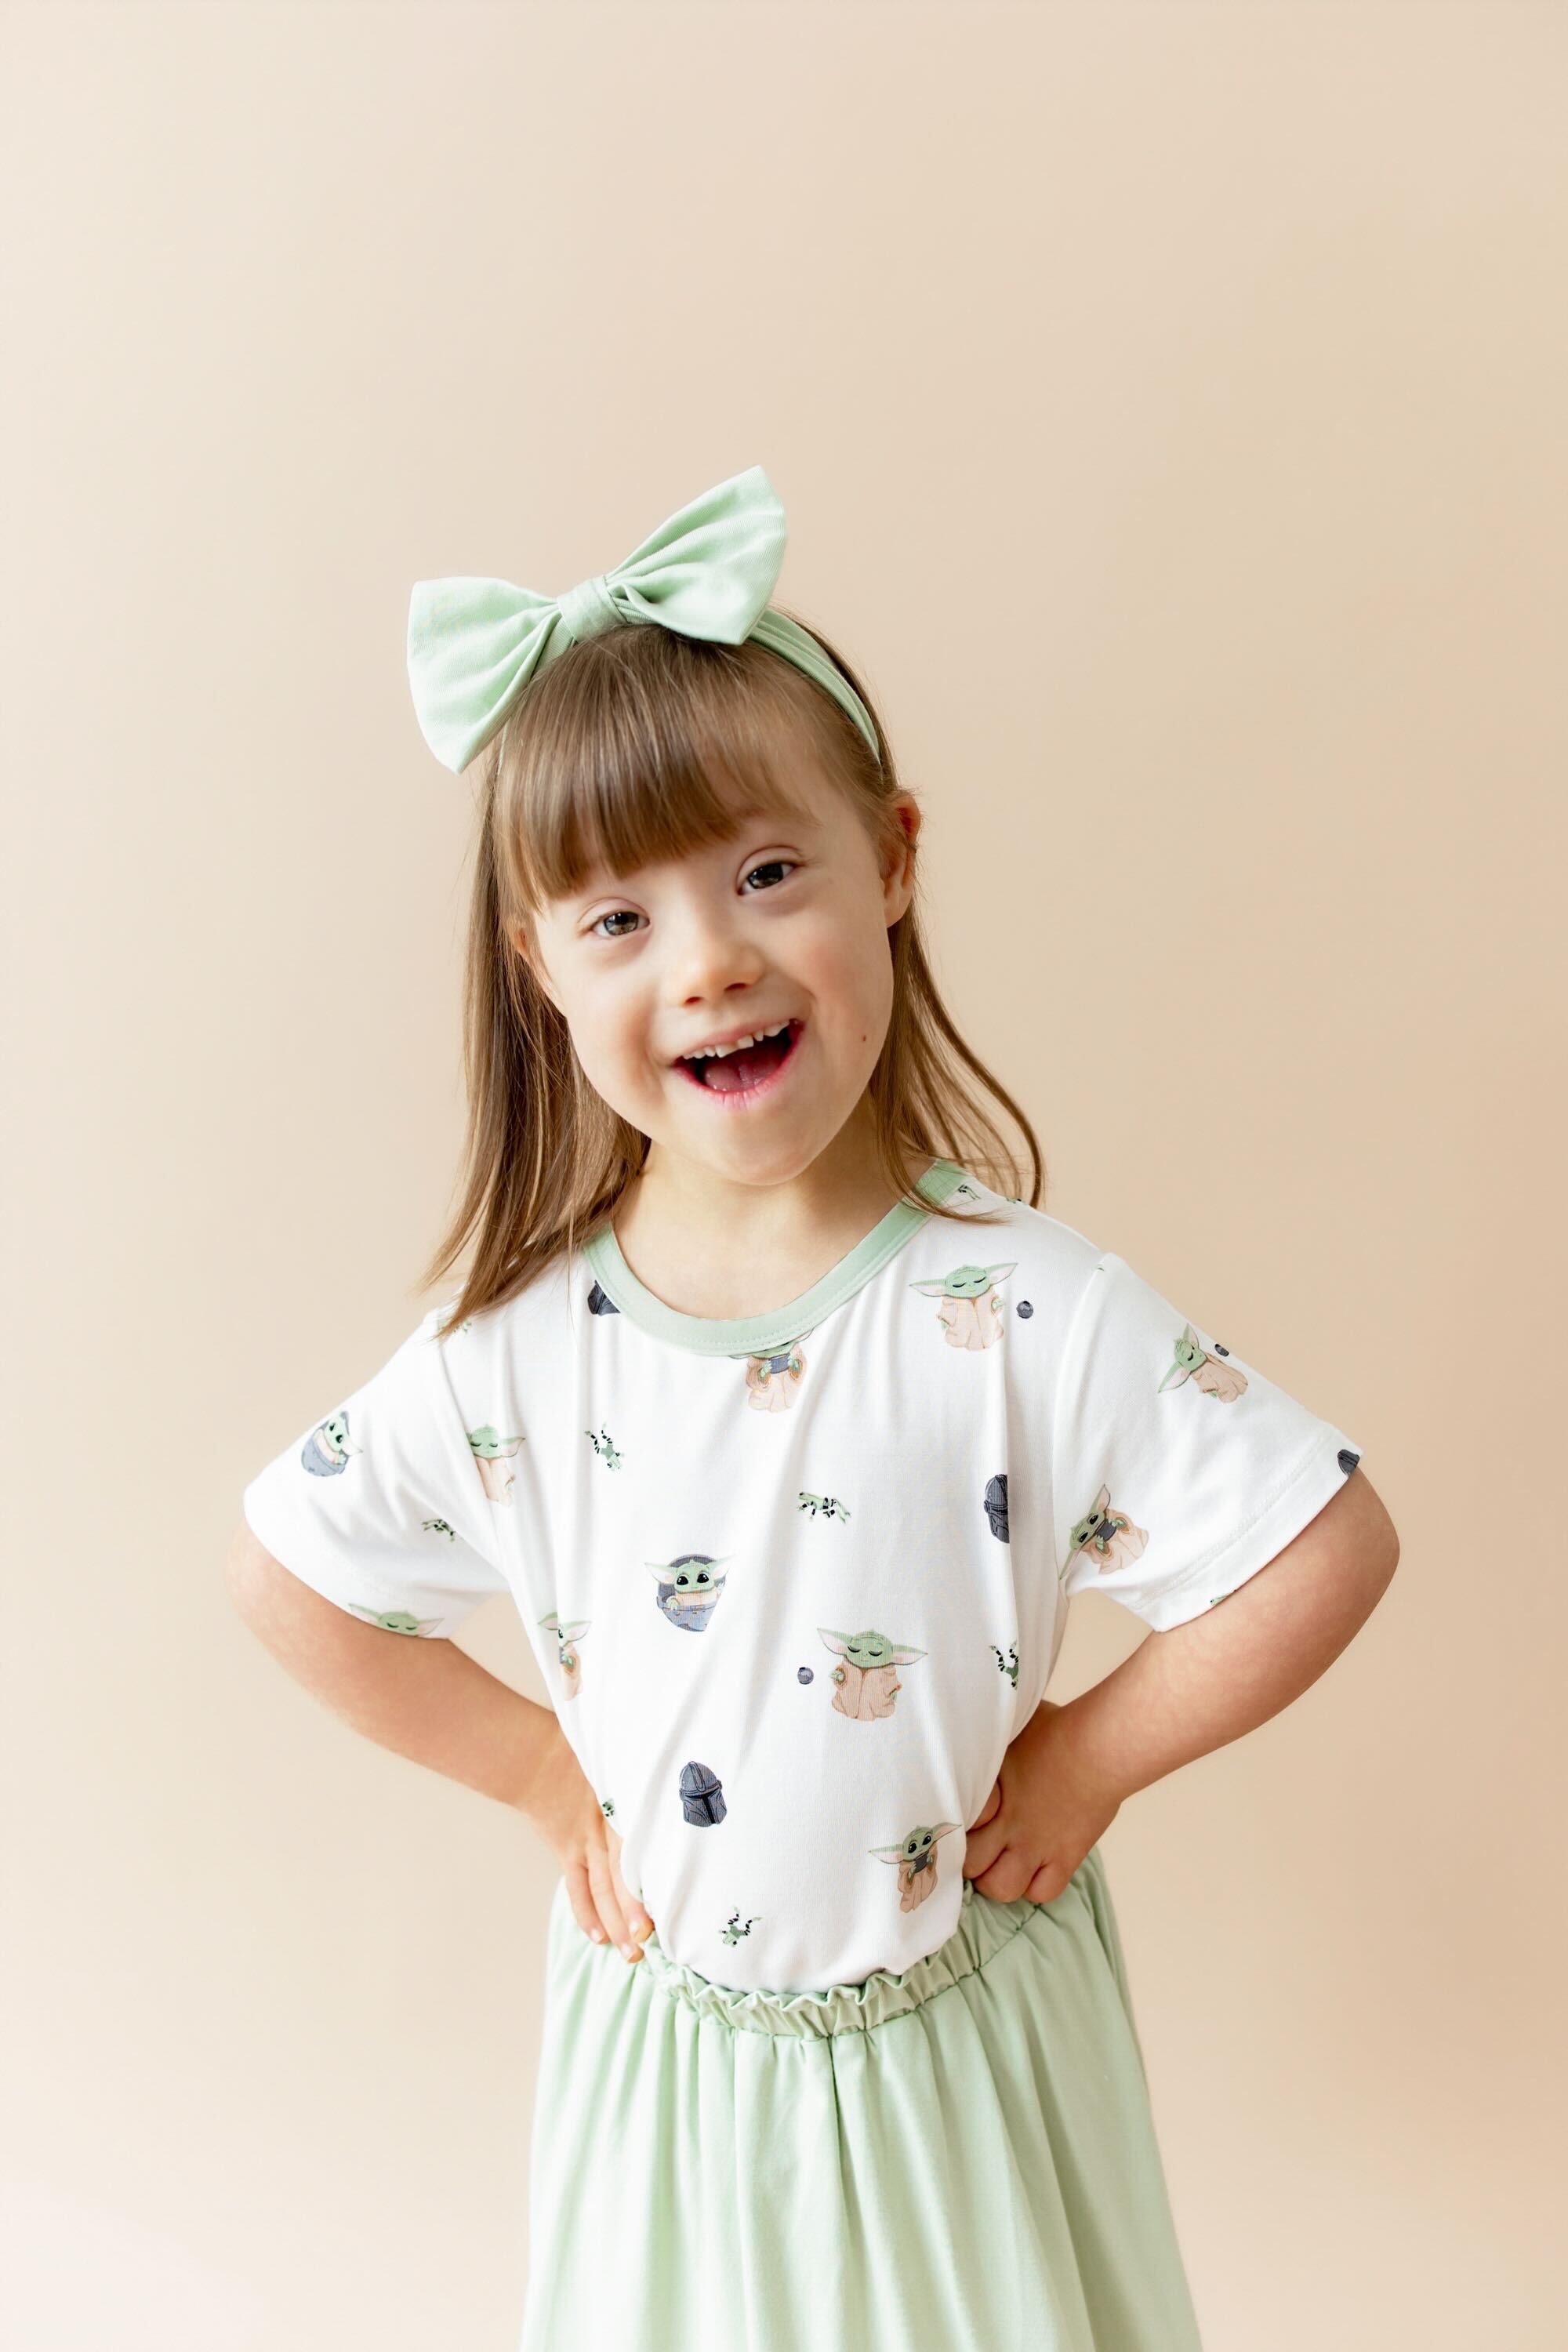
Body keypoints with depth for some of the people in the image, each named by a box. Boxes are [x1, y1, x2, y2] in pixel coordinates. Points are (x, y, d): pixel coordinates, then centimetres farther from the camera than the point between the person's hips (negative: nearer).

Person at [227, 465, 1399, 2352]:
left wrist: (1085, 1755, -12)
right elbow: (286, 1566, -3)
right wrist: (542, 1774, -3)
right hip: (667, 2036, 2)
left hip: (959, 2039, -1)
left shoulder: (1020, 1313, -23)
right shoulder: (521, 1346, -16)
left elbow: (1329, 1545, -18)